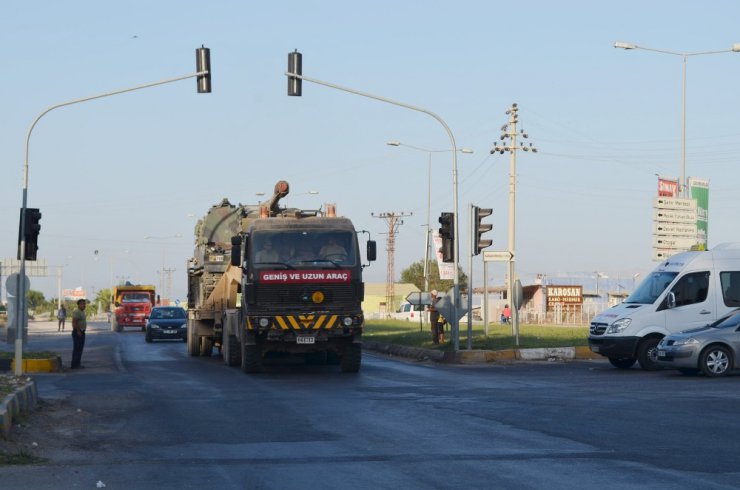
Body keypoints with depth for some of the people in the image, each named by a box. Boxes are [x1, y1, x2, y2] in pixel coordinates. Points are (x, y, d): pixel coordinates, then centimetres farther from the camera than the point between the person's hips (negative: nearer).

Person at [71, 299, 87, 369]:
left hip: (81, 332, 10)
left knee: (80, 348, 12)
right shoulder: (76, 312, -15)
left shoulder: (82, 312, 17)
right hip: (77, 332, -10)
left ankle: (77, 364, 17)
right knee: (77, 348, -9)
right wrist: (78, 331, -23)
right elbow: (74, 322, -23)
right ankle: (74, 365, -7)